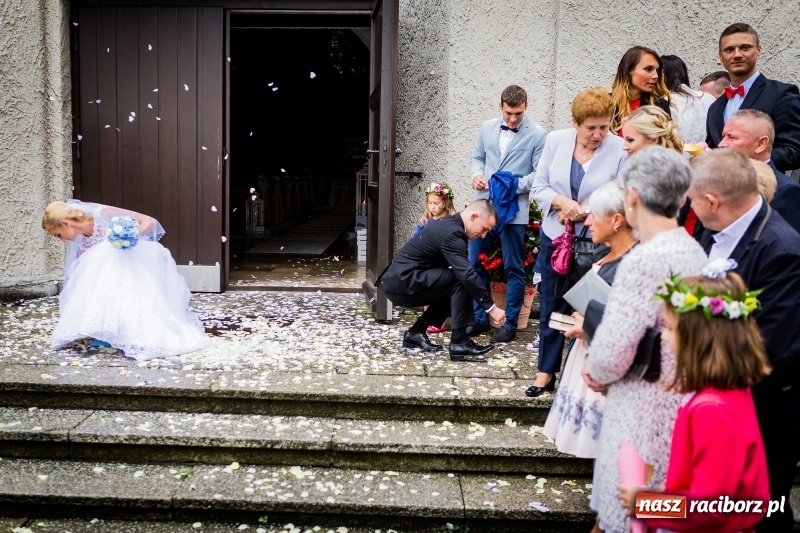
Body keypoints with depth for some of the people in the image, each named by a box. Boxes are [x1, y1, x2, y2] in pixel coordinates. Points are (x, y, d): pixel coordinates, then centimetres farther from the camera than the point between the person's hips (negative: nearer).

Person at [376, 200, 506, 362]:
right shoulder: (452, 233, -18)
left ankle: (416, 332, 14)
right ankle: (459, 342, -12)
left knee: (452, 289, 14)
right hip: (402, 282, -10)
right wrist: (491, 306, -21)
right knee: (460, 281, -15)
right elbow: (466, 274, -26)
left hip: (399, 280, 10)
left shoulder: (449, 225, 13)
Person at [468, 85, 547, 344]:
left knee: (513, 269, 4)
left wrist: (516, 184, -20)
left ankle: (510, 323, 16)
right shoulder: (487, 128, 9)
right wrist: (477, 174, -3)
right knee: (475, 263, 10)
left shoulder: (538, 135, -5)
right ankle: (479, 318, 24)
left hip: (513, 209, -5)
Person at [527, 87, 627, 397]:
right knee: (551, 306, 12)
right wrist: (562, 202, -18)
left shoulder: (621, 150, -13)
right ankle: (547, 371, 26)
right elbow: (538, 187, 0)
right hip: (554, 237, 3)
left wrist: (584, 212, -23)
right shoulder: (555, 140, -3)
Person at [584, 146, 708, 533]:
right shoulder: (694, 250, 3)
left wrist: (597, 373, -2)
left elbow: (613, 353, -25)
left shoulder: (644, 260, -24)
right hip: (682, 400, 8)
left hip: (644, 410, -8)